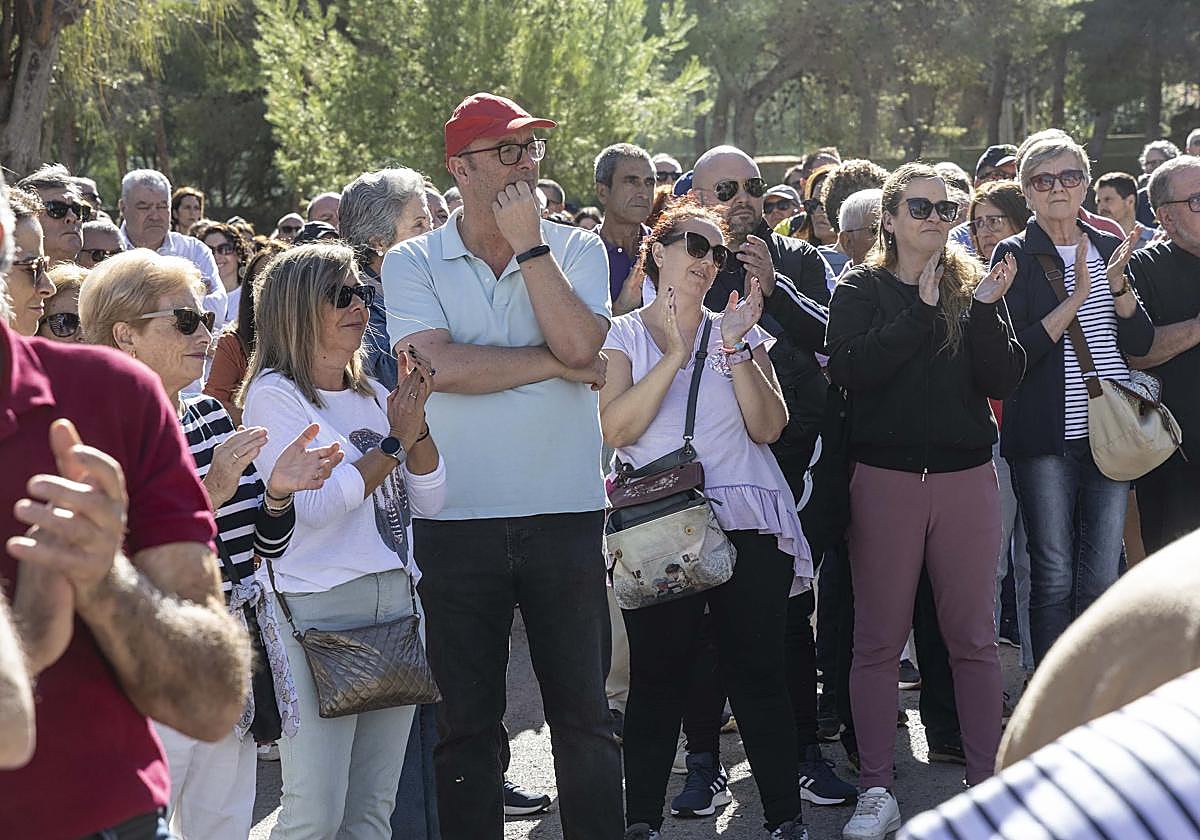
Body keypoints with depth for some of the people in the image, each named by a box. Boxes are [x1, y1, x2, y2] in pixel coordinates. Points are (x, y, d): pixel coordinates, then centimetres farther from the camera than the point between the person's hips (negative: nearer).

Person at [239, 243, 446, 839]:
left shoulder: (374, 396, 14)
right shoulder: (273, 396, -5)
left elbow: (429, 501, 12)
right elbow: (316, 506, -16)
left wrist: (416, 423, -3)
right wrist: (394, 438, -8)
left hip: (397, 600, 7)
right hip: (315, 607, -7)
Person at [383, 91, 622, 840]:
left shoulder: (576, 249, 4)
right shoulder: (414, 264, 0)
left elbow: (579, 343, -14)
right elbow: (438, 364, -16)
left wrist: (528, 242, -12)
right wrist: (559, 364, -11)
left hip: (565, 513, 1)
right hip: (457, 521, -1)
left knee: (583, 713, 8)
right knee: (466, 720, 10)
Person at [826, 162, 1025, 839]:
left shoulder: (977, 287, 8)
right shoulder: (861, 290, 3)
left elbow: (1005, 381, -1)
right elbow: (850, 369, -14)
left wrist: (985, 310, -14)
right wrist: (923, 309, -14)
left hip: (967, 478, 2)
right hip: (885, 478, -1)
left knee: (974, 637, 6)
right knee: (880, 639, 3)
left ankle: (987, 783, 14)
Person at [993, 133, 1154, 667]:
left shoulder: (1109, 248, 12)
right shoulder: (1015, 254, -1)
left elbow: (1141, 343, 7)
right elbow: (1014, 352, -12)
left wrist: (1117, 285, -9)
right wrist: (1076, 297, -18)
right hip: (1046, 437, -4)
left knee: (1102, 579, 6)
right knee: (1054, 578, 0)